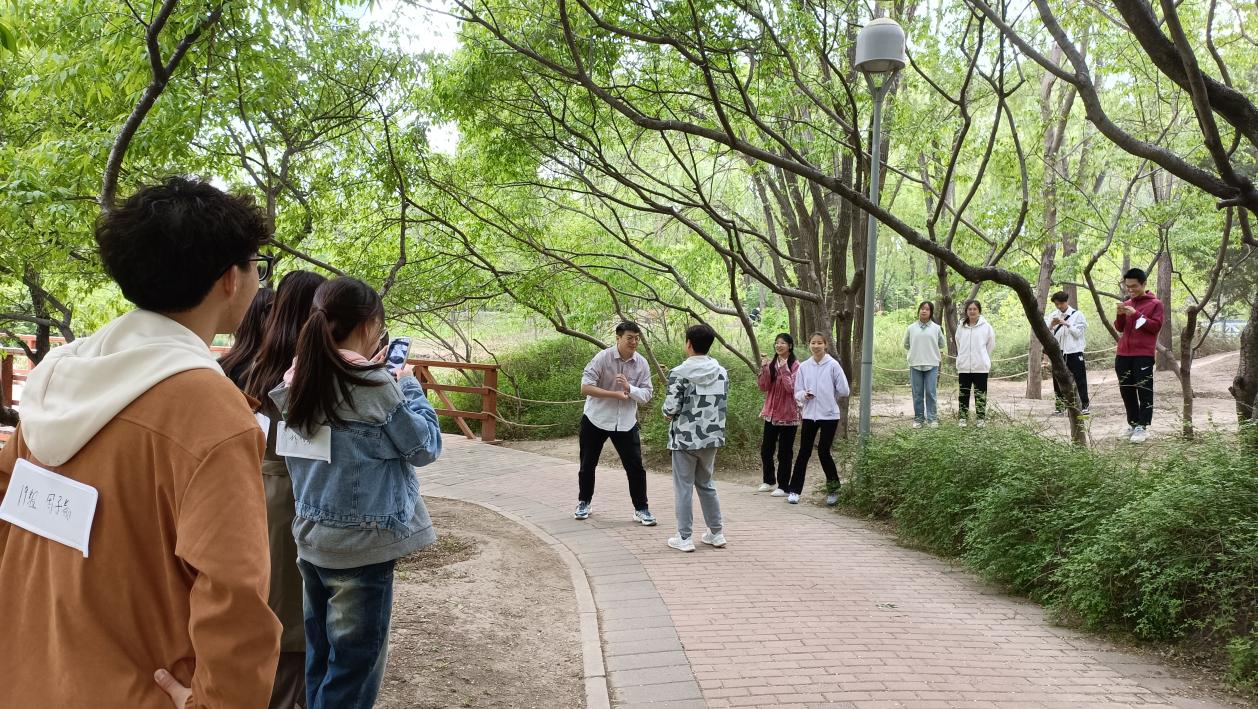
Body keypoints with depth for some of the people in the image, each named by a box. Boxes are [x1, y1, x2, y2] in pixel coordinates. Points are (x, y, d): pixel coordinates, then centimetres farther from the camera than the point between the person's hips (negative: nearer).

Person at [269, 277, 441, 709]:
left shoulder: (302, 380, 3)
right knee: (354, 668, 4)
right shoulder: (369, 384, -18)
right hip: (360, 544, -7)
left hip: (314, 538, 8)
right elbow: (426, 445, -9)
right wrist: (409, 387, 2)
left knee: (321, 659, 19)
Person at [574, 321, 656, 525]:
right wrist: (615, 394, -25)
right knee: (588, 464, 11)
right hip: (596, 420, -2)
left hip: (626, 423, 2)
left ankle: (641, 509, 10)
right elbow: (585, 387, -20)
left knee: (635, 466, -1)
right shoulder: (602, 358, -16)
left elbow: (647, 395, -6)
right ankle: (584, 503, 31)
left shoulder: (642, 363, -5)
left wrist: (629, 388, -25)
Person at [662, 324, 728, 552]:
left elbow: (671, 408, -16)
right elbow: (723, 404, 9)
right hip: (711, 437, 5)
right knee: (707, 485, 19)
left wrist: (668, 414, 6)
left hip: (685, 438, -5)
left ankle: (684, 538, 7)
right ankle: (716, 533, 23)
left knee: (683, 488, 4)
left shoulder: (679, 373, -14)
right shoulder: (721, 372, 2)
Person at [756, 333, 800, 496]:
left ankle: (783, 486, 11)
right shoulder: (771, 363, 8)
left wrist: (784, 369, -23)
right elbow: (763, 387, 2)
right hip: (771, 413, 6)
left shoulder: (795, 365, -9)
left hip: (788, 415, -6)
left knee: (784, 452, 2)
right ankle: (769, 481, 30)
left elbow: (791, 388, -18)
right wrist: (764, 369, -12)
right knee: (765, 449, 13)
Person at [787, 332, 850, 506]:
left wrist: (829, 398, 8)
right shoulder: (803, 367, 3)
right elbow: (797, 392, 7)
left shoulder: (833, 365, -6)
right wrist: (804, 395, -13)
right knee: (804, 452, 4)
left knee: (823, 452, -2)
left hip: (829, 415, -3)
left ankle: (833, 488, 18)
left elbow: (844, 390, -3)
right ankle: (794, 490, 10)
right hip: (809, 414, 3)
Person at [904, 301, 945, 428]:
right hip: (915, 365, 1)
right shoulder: (911, 328, 4)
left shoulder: (936, 328, 2)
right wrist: (916, 352, 11)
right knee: (917, 394, 6)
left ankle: (932, 418, 7)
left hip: (931, 365, -1)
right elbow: (906, 344, 15)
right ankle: (918, 419, 13)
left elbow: (941, 344, 14)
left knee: (930, 393, -1)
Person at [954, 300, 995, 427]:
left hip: (981, 367, -2)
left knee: (980, 393, 6)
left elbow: (991, 346, 5)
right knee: (964, 393, 8)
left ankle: (981, 418, 13)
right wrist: (963, 358, 11)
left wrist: (982, 358, 9)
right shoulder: (961, 327, 3)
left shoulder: (986, 326, -3)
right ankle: (963, 417, 15)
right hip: (964, 367, 2)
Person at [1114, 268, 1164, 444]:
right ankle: (1133, 424, 14)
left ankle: (1142, 427, -9)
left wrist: (1136, 315, -17)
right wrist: (1119, 316, -5)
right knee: (1127, 391, 7)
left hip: (1144, 355, -6)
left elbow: (1155, 326, -9)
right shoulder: (1126, 303, 17)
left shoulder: (1156, 304, 1)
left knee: (1144, 391, -7)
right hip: (1123, 354, 6)